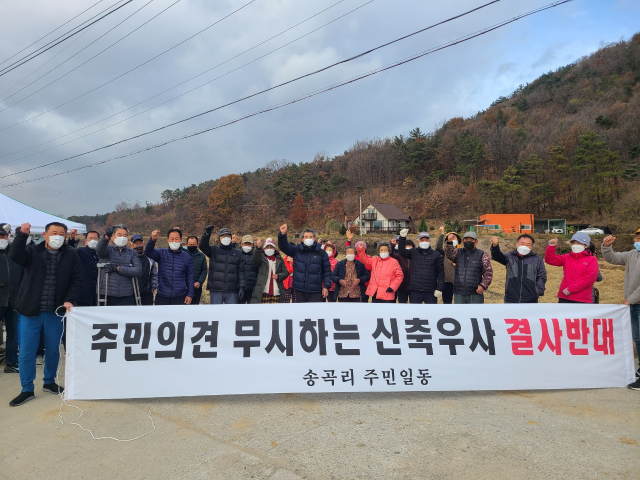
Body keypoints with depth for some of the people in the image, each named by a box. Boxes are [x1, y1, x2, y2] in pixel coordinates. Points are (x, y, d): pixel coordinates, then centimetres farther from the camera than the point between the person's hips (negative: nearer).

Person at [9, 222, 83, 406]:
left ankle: (49, 382, 32)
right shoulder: (33, 252, 0)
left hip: (55, 311, 1)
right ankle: (27, 389, 19)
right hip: (30, 310, -1)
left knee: (53, 350, 12)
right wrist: (22, 234, -28)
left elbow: (77, 280, 0)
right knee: (26, 351, 4)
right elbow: (14, 255, -20)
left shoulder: (71, 255, 1)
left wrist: (69, 300, -10)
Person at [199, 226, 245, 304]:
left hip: (232, 291, 1)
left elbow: (241, 271, 7)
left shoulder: (237, 253, 9)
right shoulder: (214, 250, 8)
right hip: (216, 290, -1)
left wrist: (242, 287, 0)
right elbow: (203, 246, -11)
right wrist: (207, 233, -28)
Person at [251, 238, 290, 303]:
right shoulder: (261, 258, 7)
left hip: (276, 292, 2)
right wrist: (258, 248, -33)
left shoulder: (279, 259, 13)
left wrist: (278, 276, -9)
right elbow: (256, 261, -16)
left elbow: (286, 272, 12)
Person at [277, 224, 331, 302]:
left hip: (315, 291, -2)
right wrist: (282, 234, -27)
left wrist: (326, 286, -5)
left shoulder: (321, 253, 0)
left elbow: (327, 271, 2)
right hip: (299, 290, 2)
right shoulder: (296, 250, 3)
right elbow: (284, 247, -9)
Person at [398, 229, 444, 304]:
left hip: (430, 292, -1)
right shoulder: (413, 253, 7)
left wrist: (439, 289, -5)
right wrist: (402, 237, -21)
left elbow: (441, 273, 2)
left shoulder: (436, 255, 3)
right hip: (414, 291, 1)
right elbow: (401, 252, -10)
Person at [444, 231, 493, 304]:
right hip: (459, 293, 2)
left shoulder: (482, 255, 1)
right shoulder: (458, 253, 7)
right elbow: (449, 253, -14)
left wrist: (483, 285, -11)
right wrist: (449, 242, -32)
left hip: (475, 293, -2)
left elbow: (488, 272, 1)